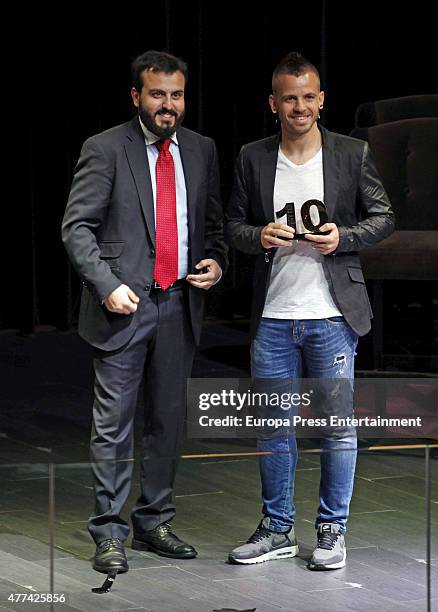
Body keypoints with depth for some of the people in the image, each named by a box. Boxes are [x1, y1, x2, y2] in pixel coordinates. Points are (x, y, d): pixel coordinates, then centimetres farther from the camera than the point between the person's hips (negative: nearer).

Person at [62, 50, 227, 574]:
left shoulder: (201, 150, 10)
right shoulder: (105, 149, -5)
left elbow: (213, 221, 18)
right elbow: (76, 227, -7)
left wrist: (216, 261, -2)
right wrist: (108, 285, -17)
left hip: (180, 304, 5)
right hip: (125, 305, -5)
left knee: (167, 420, 11)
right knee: (113, 423, -2)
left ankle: (153, 523, 22)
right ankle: (109, 534, 4)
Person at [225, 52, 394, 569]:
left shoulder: (352, 154, 1)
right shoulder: (252, 159, 5)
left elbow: (383, 217, 5)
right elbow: (233, 224, 11)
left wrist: (343, 237, -13)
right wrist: (258, 236, -11)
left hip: (332, 316, -2)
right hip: (272, 317, 2)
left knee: (338, 425, 2)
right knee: (273, 425, 8)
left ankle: (332, 530, 14)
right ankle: (277, 530, 20)